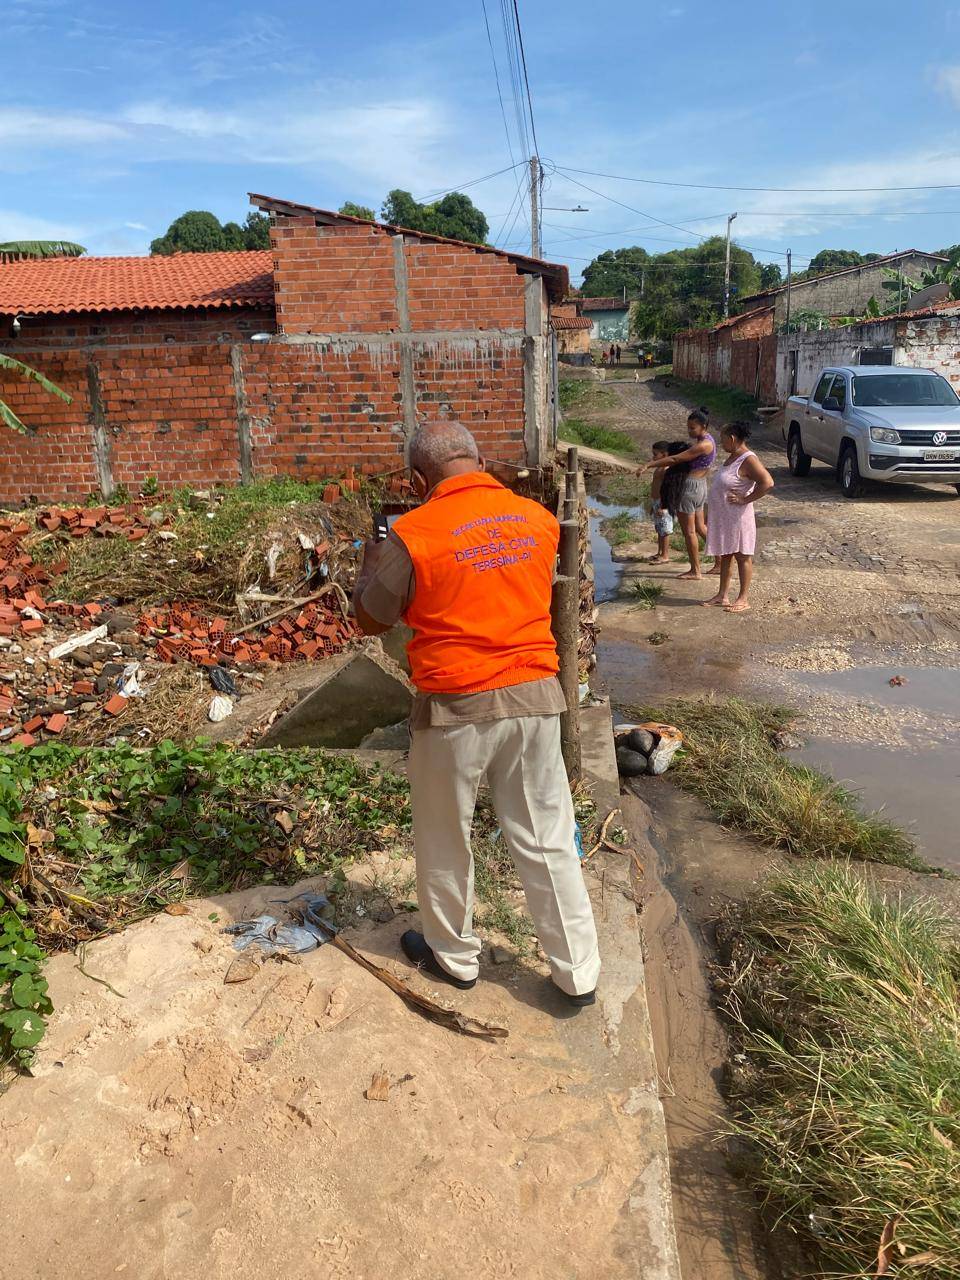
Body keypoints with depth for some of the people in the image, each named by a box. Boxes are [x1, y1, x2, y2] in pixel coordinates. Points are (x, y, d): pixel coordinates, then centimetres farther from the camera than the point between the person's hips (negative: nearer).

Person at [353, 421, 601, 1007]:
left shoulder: (413, 534, -13)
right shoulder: (540, 519, 0)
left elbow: (370, 620, 0)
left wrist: (370, 564, 20)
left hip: (456, 707, -4)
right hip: (535, 696, 4)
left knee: (445, 842, 18)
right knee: (548, 839, 15)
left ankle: (454, 954, 38)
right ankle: (579, 973, 26)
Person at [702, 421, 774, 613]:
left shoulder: (748, 460, -20)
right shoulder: (732, 457, 9)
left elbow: (767, 483, -30)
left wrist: (745, 499, -23)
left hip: (738, 517, -9)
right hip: (723, 517, 10)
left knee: (742, 557, 1)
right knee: (725, 556, 14)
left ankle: (743, 599, 9)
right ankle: (722, 596, 23)